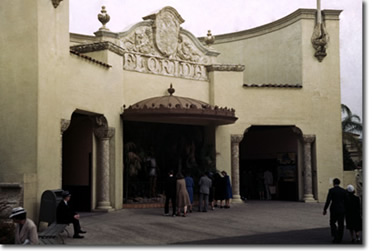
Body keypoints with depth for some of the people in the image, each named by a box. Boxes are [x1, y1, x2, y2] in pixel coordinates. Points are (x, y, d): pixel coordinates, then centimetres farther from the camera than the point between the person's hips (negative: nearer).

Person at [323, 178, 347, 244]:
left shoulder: (331, 190, -8)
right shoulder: (344, 191, 3)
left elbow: (328, 201, -10)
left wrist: (325, 209, -1)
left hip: (334, 210, -3)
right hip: (342, 210, 3)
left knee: (332, 223, 12)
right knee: (341, 225, 9)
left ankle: (335, 237, -2)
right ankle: (339, 239, 10)